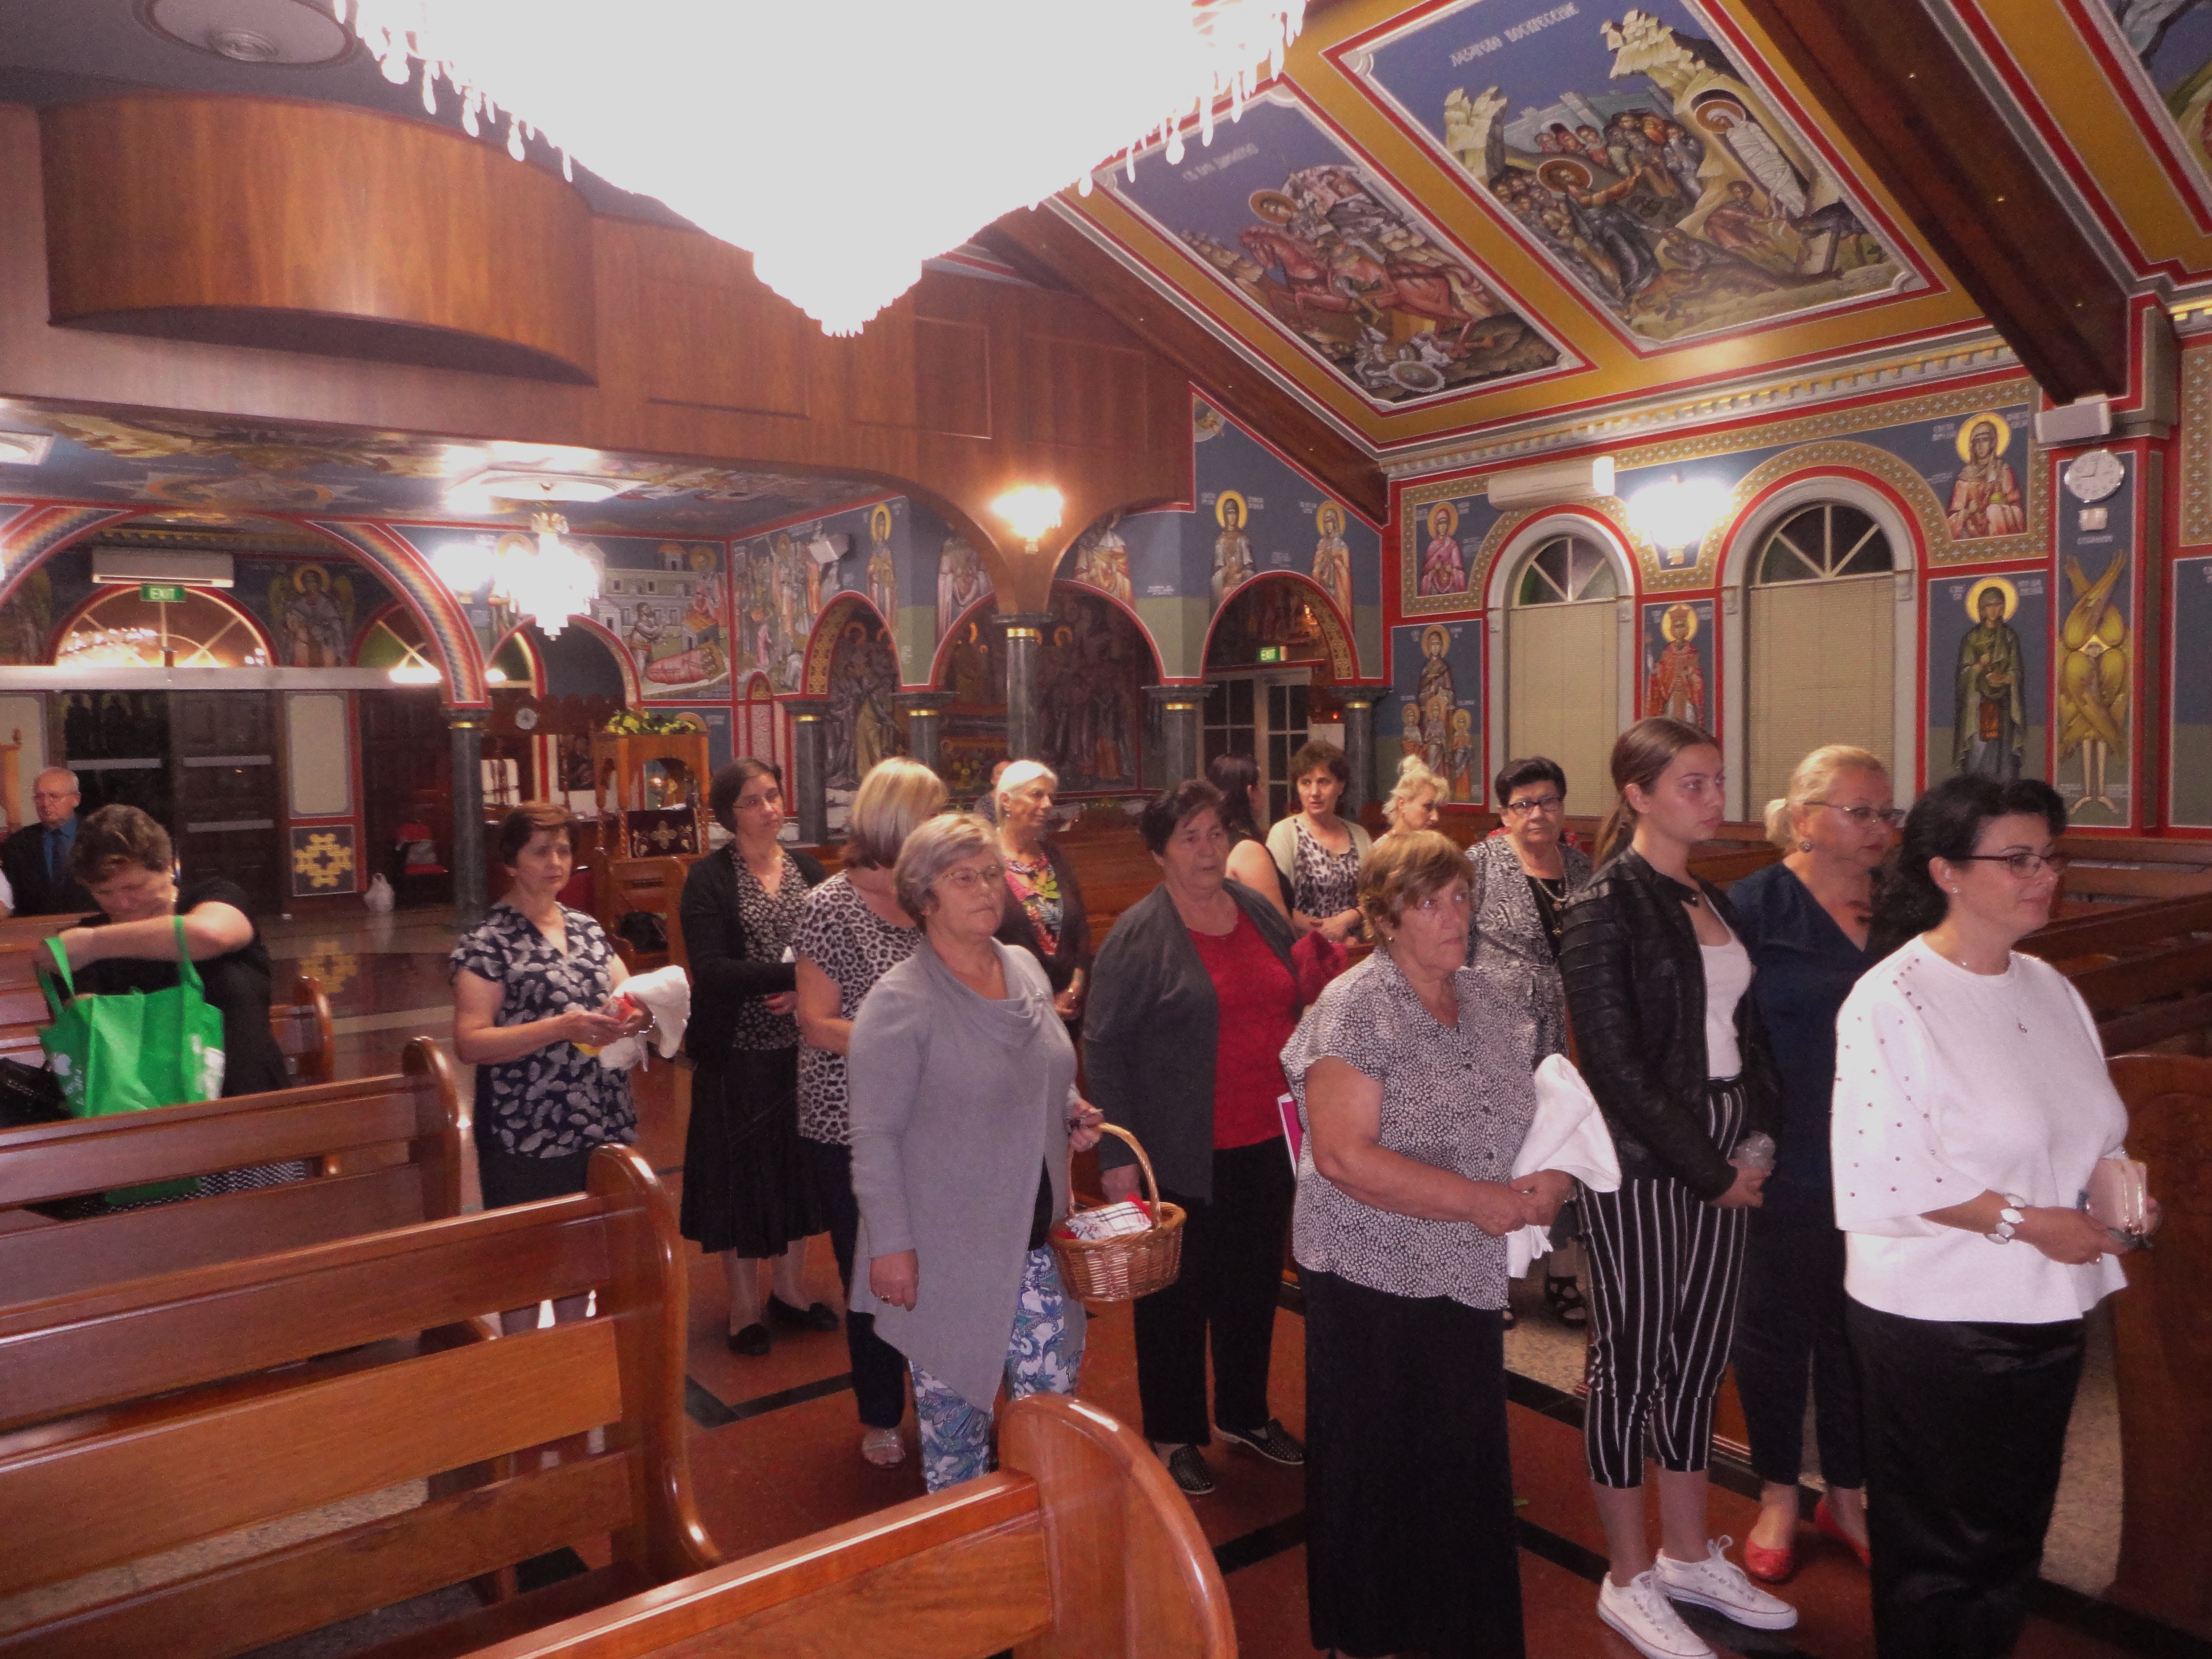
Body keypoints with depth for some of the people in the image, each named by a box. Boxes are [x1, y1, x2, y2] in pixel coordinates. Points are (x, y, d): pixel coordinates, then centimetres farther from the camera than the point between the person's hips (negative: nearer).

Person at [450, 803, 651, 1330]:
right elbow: (469, 1043, -15)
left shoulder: (587, 929, 10)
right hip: (527, 1135, -6)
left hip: (601, 1126, 6)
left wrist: (635, 1014, -10)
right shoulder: (488, 941, -8)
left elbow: (627, 998, 14)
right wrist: (561, 1029, -24)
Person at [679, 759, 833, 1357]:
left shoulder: (806, 870, 5)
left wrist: (806, 989, -18)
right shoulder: (709, 878, -8)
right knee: (740, 1172, 7)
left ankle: (790, 1289, 31)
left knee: (798, 1166, 13)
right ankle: (744, 1304, 24)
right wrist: (794, 974, -25)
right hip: (737, 1053, -4)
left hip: (801, 1047, 4)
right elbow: (710, 970, -18)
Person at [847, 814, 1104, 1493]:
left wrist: (1072, 1113, 1)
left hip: (1035, 1237, 6)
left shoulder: (1026, 970, 5)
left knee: (1053, 1401, 13)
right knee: (956, 1412, 11)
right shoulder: (897, 1004, -17)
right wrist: (891, 1245, -17)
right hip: (948, 1253, -6)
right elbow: (875, 1137, -16)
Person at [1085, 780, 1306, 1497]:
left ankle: (1246, 1413, 39)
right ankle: (1173, 1435, 28)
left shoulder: (1260, 912, 6)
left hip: (1267, 1143, 6)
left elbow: (1293, 1011, 16)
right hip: (1185, 1156, -5)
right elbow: (1103, 1046, -12)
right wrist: (1118, 1155, -14)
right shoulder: (1139, 935, -12)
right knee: (1179, 1295, 10)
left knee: (1255, 1282, 19)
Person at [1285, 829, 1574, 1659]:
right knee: (1380, 1476, 9)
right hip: (1377, 1282, -6)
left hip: (1468, 1279, 6)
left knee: (1464, 1468, 15)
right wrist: (1479, 1200, -21)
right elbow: (1342, 1156, -23)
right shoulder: (1355, 1011, -16)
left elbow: (1513, 1117, 18)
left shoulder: (1478, 999, 7)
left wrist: (1549, 1177, -4)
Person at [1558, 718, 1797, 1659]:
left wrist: (1753, 1139, 0)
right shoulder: (1605, 908, -13)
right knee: (1630, 1358, 5)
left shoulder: (1710, 901, 11)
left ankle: (1688, 1555, 33)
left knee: (1701, 1350, 16)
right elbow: (1614, 1061, -17)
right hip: (1640, 1160, -7)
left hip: (1719, 1154, 8)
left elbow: (1742, 1031, 13)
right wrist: (1707, 1168, -13)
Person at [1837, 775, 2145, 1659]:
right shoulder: (1892, 1002, -18)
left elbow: (2091, 1130, 16)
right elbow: (1885, 1176, -22)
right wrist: (2026, 1222, -20)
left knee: (2015, 1529, 22)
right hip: (1935, 1320, -7)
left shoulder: (2048, 989, 5)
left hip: (2047, 1307, 7)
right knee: (1939, 1549, 10)